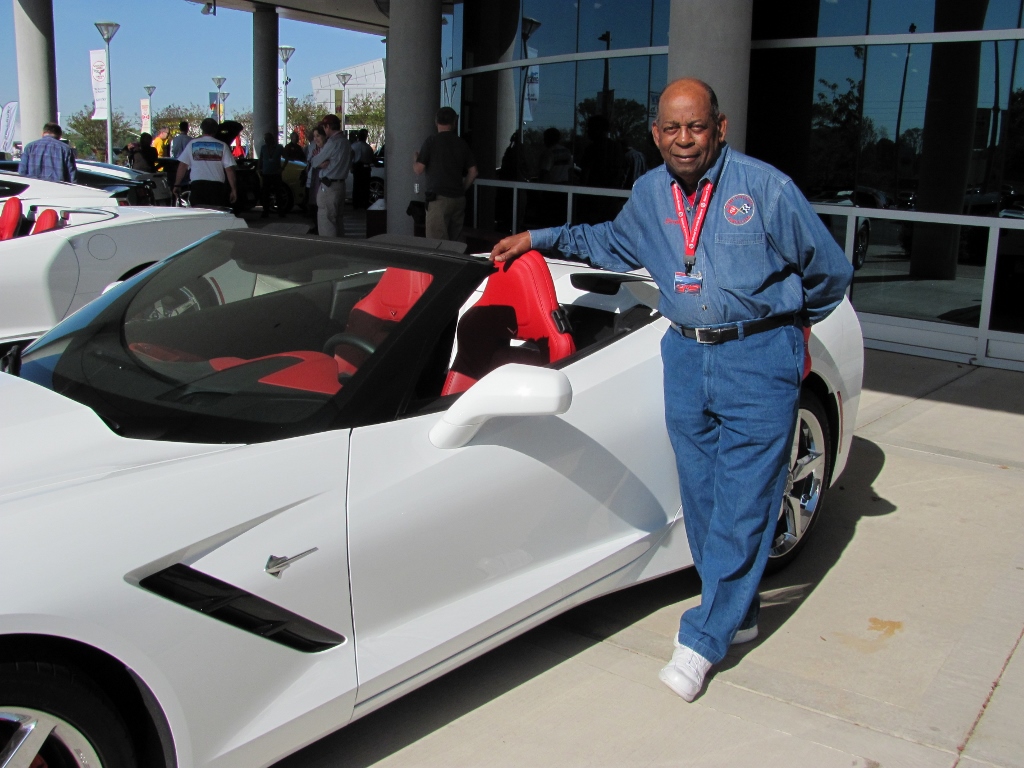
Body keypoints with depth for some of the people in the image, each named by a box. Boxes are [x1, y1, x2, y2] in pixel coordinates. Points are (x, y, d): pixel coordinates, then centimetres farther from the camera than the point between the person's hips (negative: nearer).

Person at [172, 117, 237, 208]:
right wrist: (233, 189, 3)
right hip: (217, 185, -1)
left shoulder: (192, 144, 8)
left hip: (198, 184, 1)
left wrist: (177, 185, 11)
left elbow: (182, 165, 5)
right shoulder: (222, 146, 5)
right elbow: (229, 169, -1)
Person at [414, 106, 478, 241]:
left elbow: (418, 170, -4)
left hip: (439, 198, -5)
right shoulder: (462, 143, 9)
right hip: (459, 198, 5)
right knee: (455, 242, 10)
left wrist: (415, 159, 17)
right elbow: (473, 172, 9)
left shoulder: (432, 140, -3)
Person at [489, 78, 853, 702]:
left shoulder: (766, 188, -10)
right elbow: (612, 244, 27)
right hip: (685, 357, 5)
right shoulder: (650, 193, 6)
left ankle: (704, 639, 8)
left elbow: (832, 273, 2)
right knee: (701, 497, 10)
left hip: (758, 359, -5)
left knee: (742, 504, -3)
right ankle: (737, 612, 29)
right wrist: (540, 239, 19)